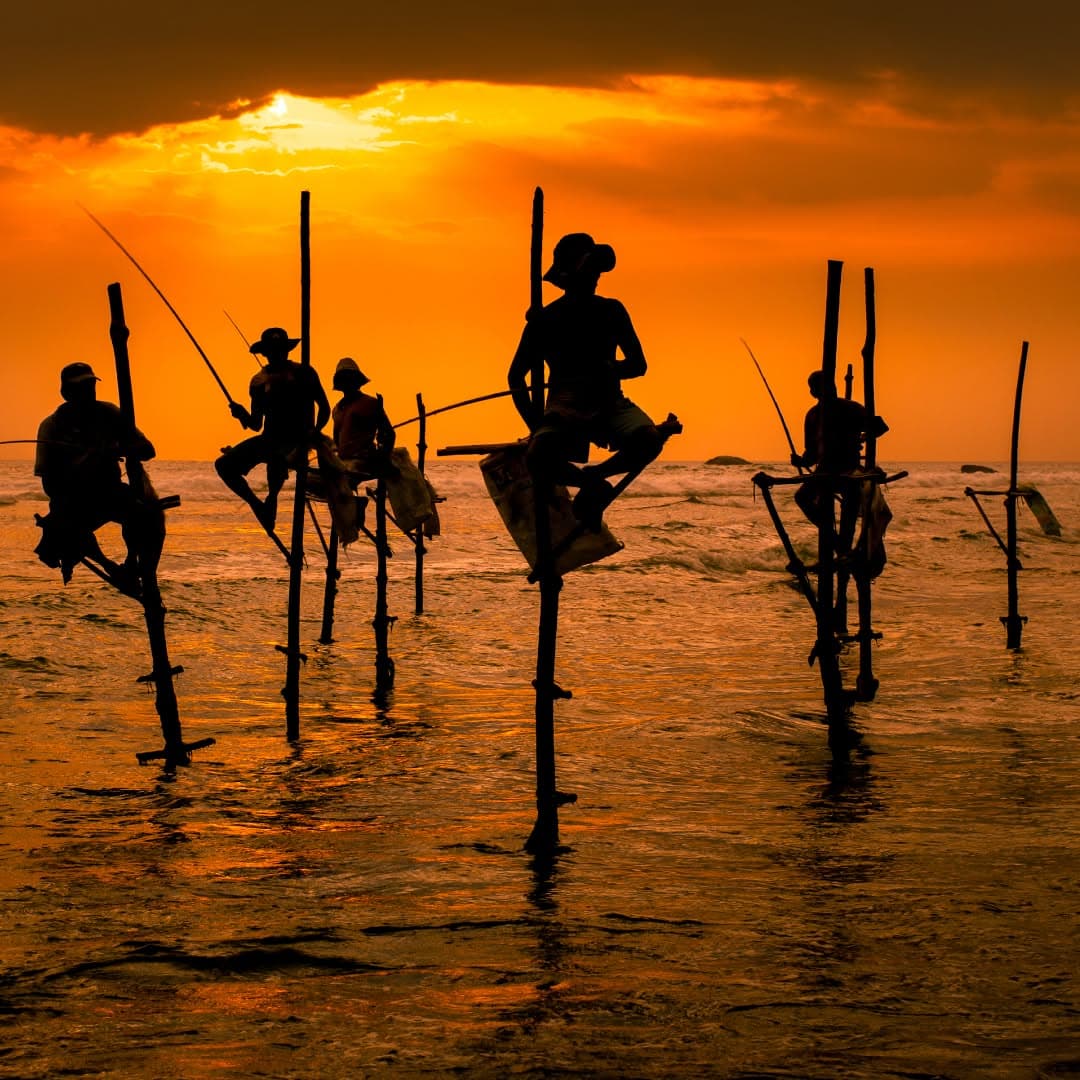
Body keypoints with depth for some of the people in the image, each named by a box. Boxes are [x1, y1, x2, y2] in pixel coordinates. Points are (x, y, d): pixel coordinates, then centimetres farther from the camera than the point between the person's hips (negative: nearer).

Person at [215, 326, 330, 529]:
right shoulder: (259, 381, 11)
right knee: (224, 464, -9)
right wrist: (242, 415, -9)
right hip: (269, 438, 4)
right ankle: (257, 505, 6)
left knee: (275, 462, -36)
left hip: (296, 441, -4)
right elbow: (256, 425, 13)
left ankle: (271, 498, -5)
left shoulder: (303, 373, 1)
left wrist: (315, 431, -13)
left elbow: (324, 408, 4)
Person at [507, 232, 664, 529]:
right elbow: (516, 376, 7)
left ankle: (594, 476, -3)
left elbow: (639, 365, 9)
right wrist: (534, 425, -5)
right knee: (538, 459, -34)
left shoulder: (611, 312, 9)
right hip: (564, 409, -2)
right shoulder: (544, 320, 3)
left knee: (648, 440, -32)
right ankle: (593, 485, -3)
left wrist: (609, 369, -13)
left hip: (609, 404, 2)